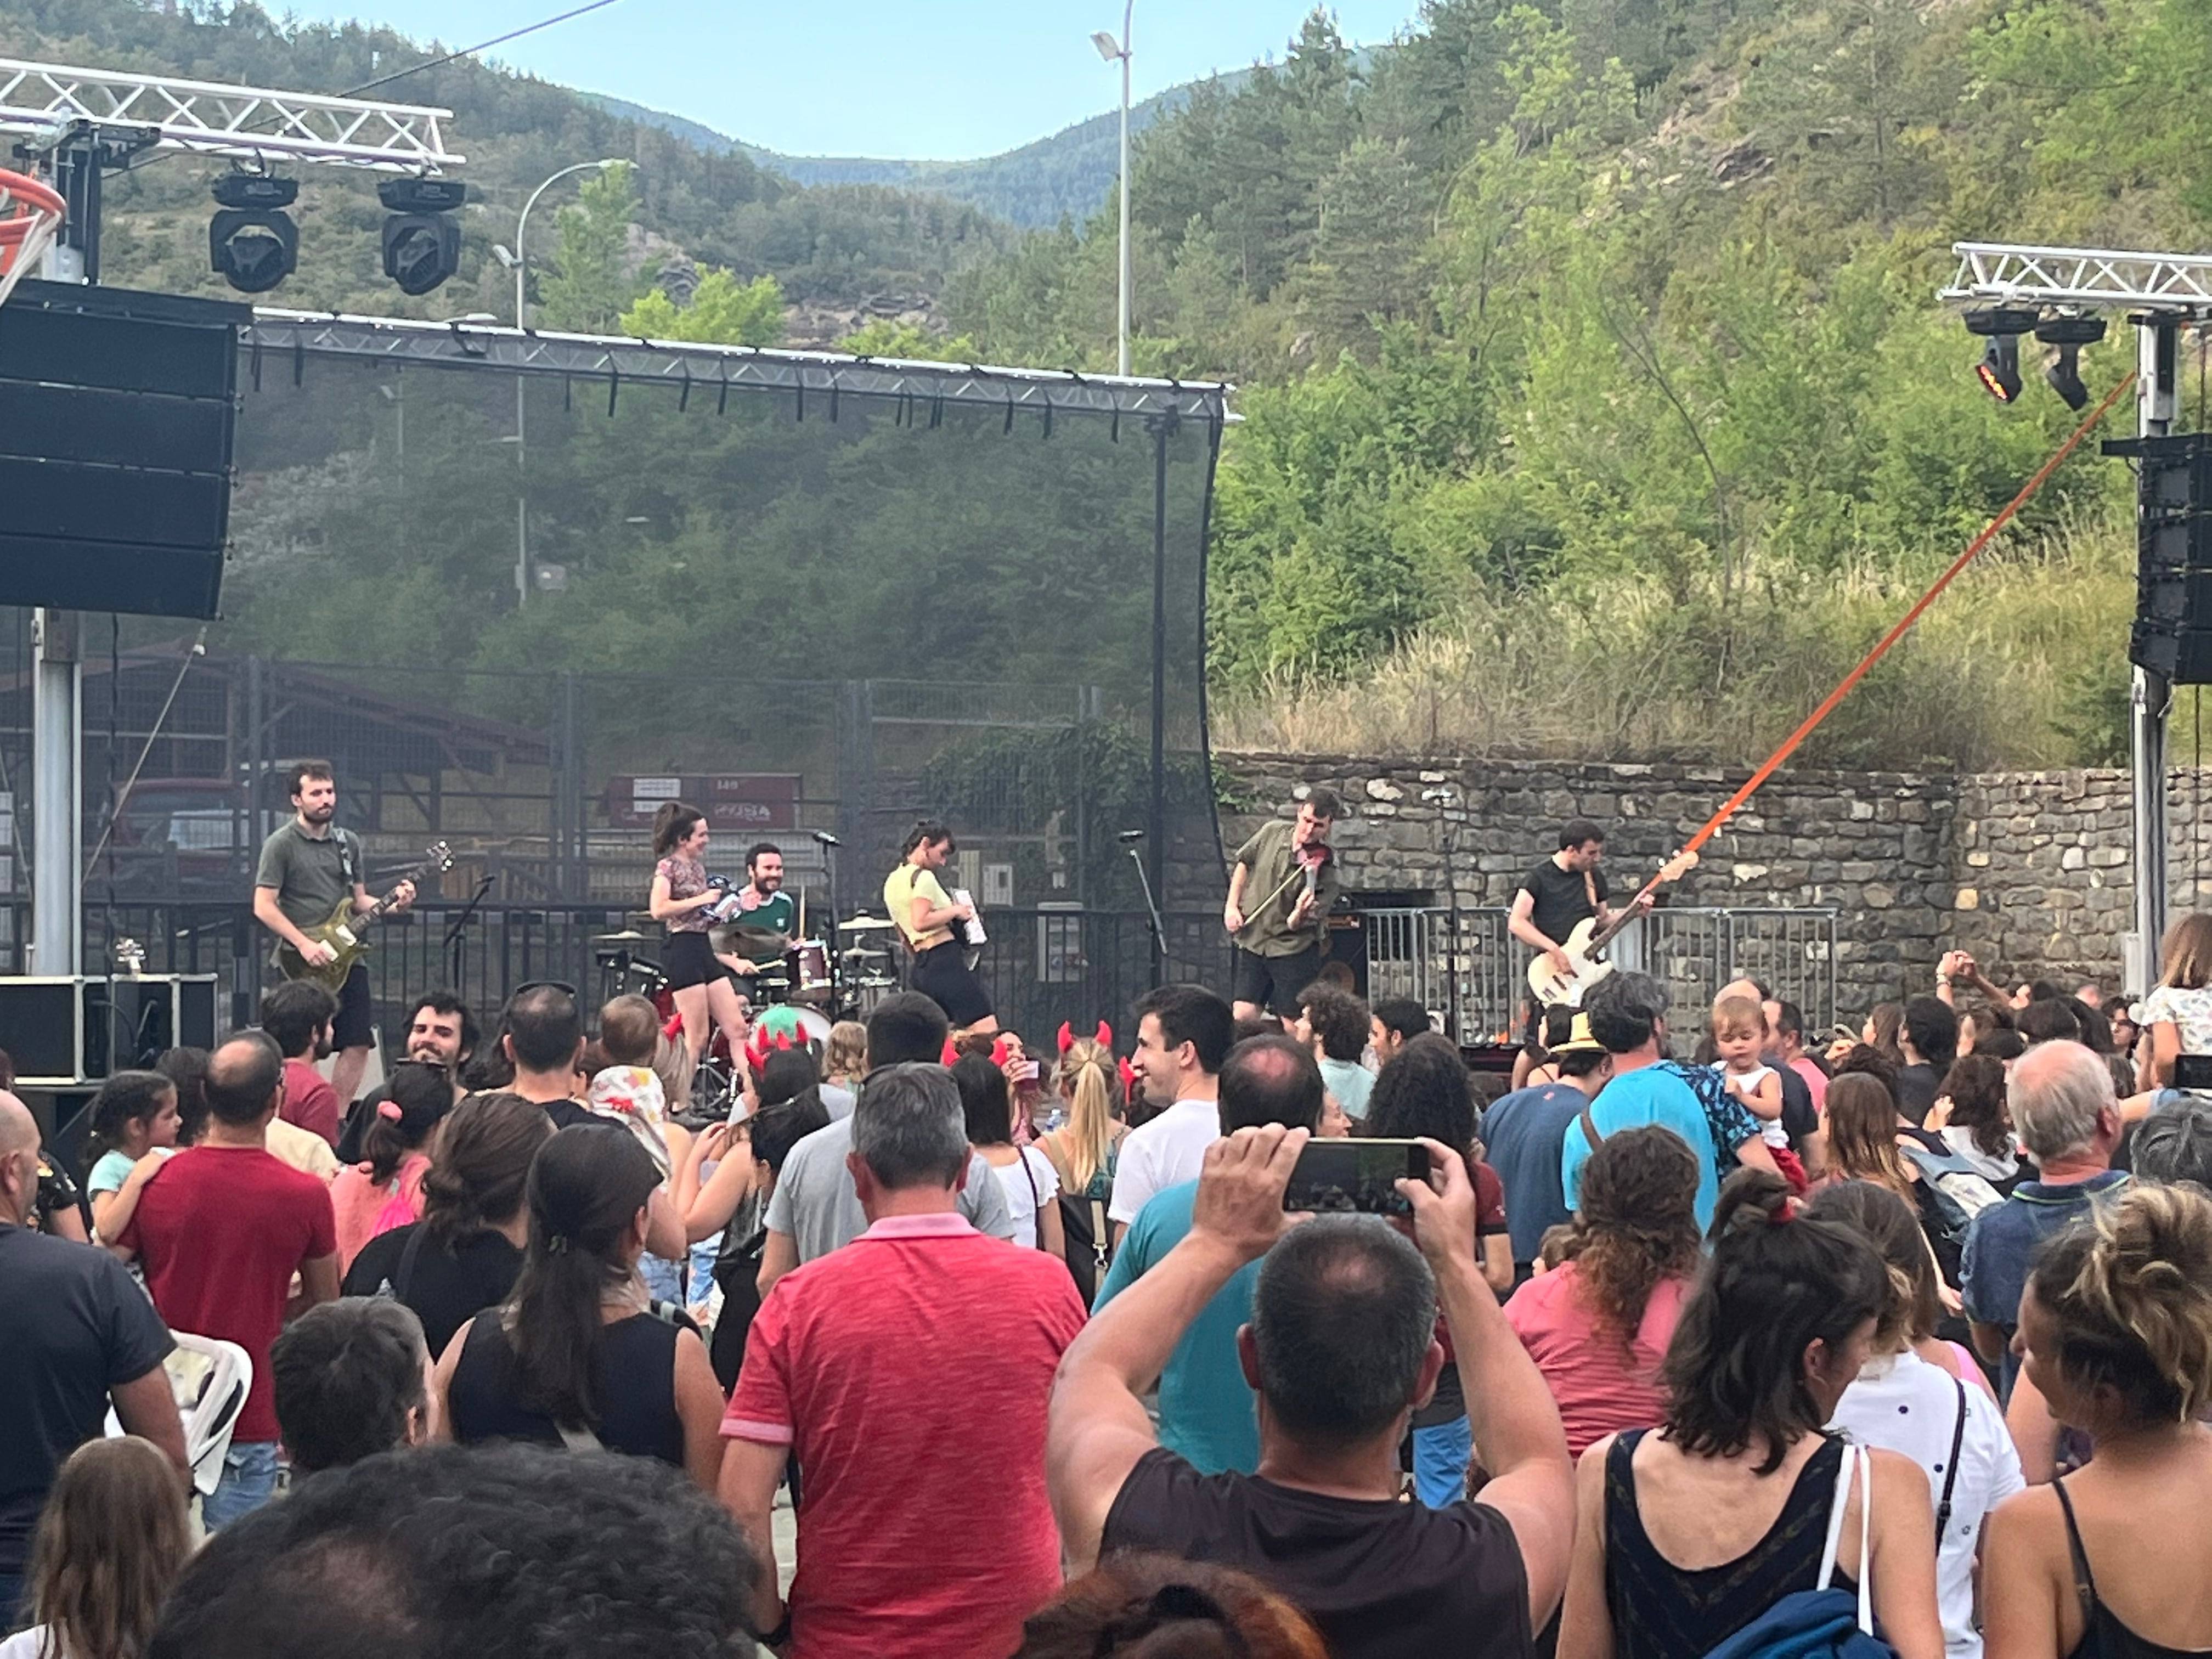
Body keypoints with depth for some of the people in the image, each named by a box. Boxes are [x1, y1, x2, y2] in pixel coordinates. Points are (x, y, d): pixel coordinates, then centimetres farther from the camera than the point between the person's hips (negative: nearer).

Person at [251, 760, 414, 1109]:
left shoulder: (348, 843, 14)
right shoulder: (281, 845, -5)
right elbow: (263, 907, -9)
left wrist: (392, 905, 0)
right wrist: (305, 944, -16)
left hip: (346, 958, 6)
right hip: (303, 964, -6)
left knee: (357, 1045, 2)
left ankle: (336, 1120, 11)